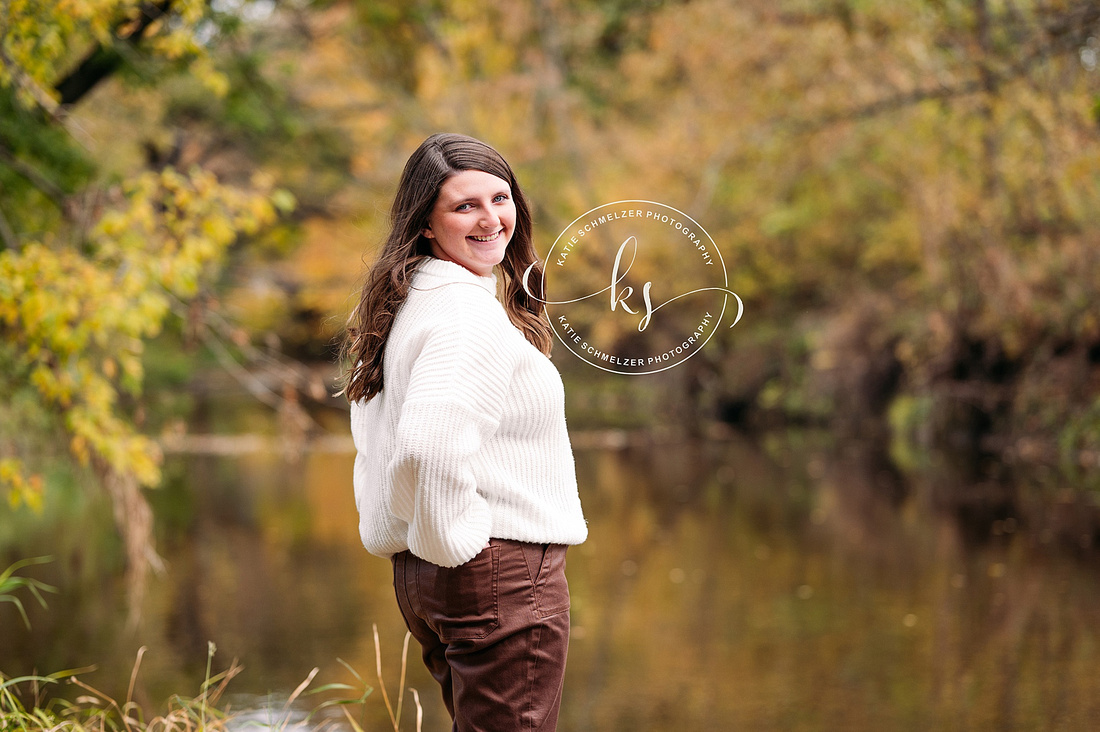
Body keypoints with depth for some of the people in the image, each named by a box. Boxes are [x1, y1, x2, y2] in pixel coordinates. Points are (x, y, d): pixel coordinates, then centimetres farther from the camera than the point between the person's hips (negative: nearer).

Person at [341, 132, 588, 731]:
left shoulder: (407, 302, 12)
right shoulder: (468, 313, -19)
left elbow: (372, 430, 21)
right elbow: (430, 443, -33)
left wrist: (389, 534, 18)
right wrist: (455, 541, -19)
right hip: (502, 571, -10)